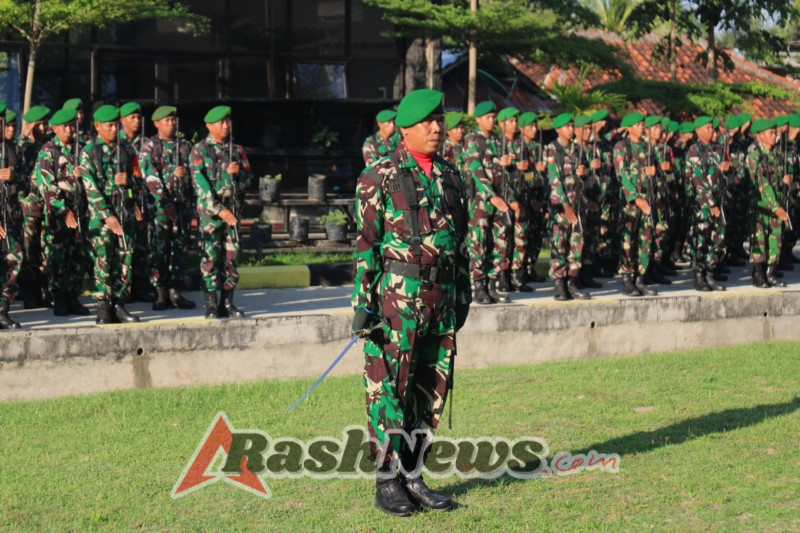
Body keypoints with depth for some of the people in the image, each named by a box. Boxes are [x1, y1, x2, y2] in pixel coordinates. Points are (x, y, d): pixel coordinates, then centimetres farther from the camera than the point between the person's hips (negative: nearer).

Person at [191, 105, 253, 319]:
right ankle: (211, 304, -2)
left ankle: (227, 303, 10)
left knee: (231, 255, 4)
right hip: (209, 209, -4)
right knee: (210, 255, -5)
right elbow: (199, 183, -8)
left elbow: (248, 177, 17)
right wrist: (219, 209, -16)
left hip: (232, 209, 4)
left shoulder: (237, 149, 12)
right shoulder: (200, 150, -1)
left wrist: (238, 172, -8)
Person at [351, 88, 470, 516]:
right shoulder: (380, 177, -4)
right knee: (389, 388, -1)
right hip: (397, 295, -6)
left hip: (442, 297, 6)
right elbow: (365, 244, -7)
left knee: (432, 388, 8)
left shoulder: (450, 177, 13)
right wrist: (363, 302, -12)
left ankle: (413, 476, 18)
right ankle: (387, 482, 7)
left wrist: (463, 293, 16)